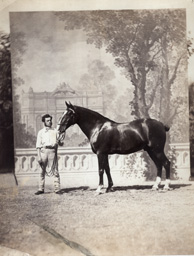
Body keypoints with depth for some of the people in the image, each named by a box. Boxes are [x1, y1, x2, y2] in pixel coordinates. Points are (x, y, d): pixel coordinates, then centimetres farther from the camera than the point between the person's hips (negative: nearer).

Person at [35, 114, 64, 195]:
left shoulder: (55, 131, 13)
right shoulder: (41, 132, 11)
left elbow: (60, 143, 12)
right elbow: (38, 145, 6)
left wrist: (59, 142, -12)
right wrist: (38, 156, -3)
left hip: (53, 151, 0)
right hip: (43, 151, 0)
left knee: (55, 171, -2)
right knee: (42, 171, 3)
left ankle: (57, 189, 1)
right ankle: (41, 189, 9)